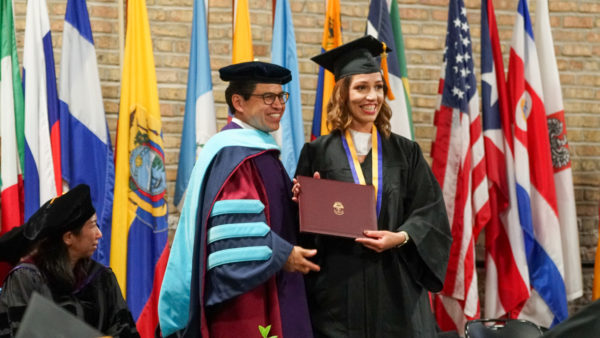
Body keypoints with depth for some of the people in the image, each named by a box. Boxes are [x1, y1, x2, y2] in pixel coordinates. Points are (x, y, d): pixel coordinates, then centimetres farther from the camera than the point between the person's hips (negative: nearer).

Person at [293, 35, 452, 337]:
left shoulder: (405, 153, 9)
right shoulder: (318, 153, 3)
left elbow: (430, 212, 4)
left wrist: (400, 237, -12)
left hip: (396, 290, 2)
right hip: (338, 288, -2)